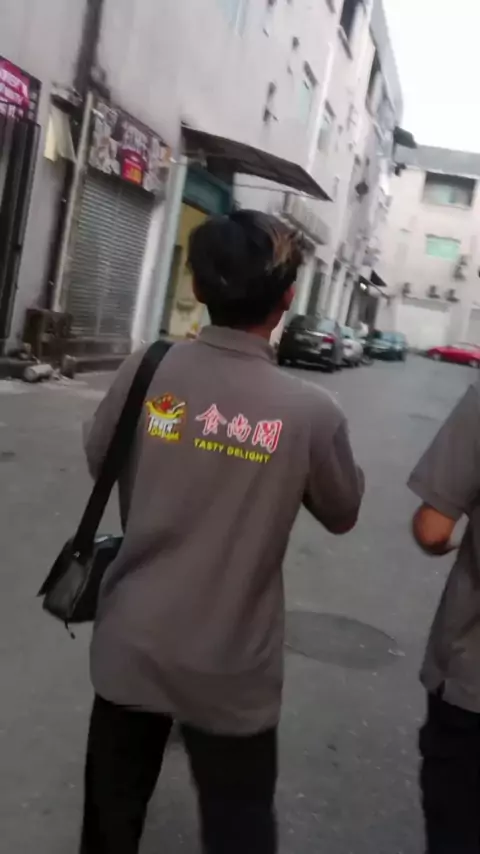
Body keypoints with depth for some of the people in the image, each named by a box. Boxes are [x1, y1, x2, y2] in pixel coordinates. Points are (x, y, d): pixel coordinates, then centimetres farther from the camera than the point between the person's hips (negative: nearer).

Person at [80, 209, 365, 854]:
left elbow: (99, 461, 4)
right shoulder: (311, 412, -19)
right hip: (229, 670, -2)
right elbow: (342, 514, -1)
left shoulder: (146, 372, -14)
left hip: (130, 647, 3)